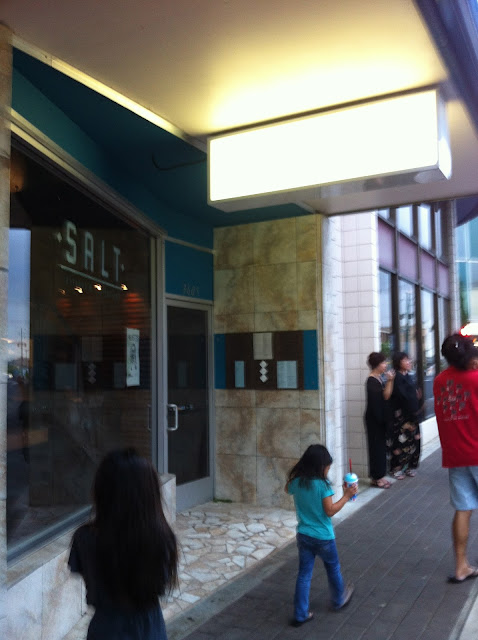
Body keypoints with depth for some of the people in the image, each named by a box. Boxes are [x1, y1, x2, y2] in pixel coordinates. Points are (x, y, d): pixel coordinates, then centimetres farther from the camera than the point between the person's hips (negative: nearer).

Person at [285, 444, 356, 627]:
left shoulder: (296, 482, -6)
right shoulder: (322, 485, -22)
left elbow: (288, 490, 16)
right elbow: (330, 511, -18)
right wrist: (346, 496, -12)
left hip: (303, 535, 4)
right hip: (323, 537, -4)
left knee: (304, 574, 12)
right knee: (333, 568, 22)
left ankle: (300, 614, 15)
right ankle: (339, 600, 43)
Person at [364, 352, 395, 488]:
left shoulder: (380, 378, 11)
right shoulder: (372, 380, -17)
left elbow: (387, 395, 8)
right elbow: (385, 395, -20)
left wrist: (390, 380, 2)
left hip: (381, 417, 9)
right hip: (374, 417, -9)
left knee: (380, 446, 12)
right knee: (377, 446, -2)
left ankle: (377, 477, 21)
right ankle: (377, 477, 6)